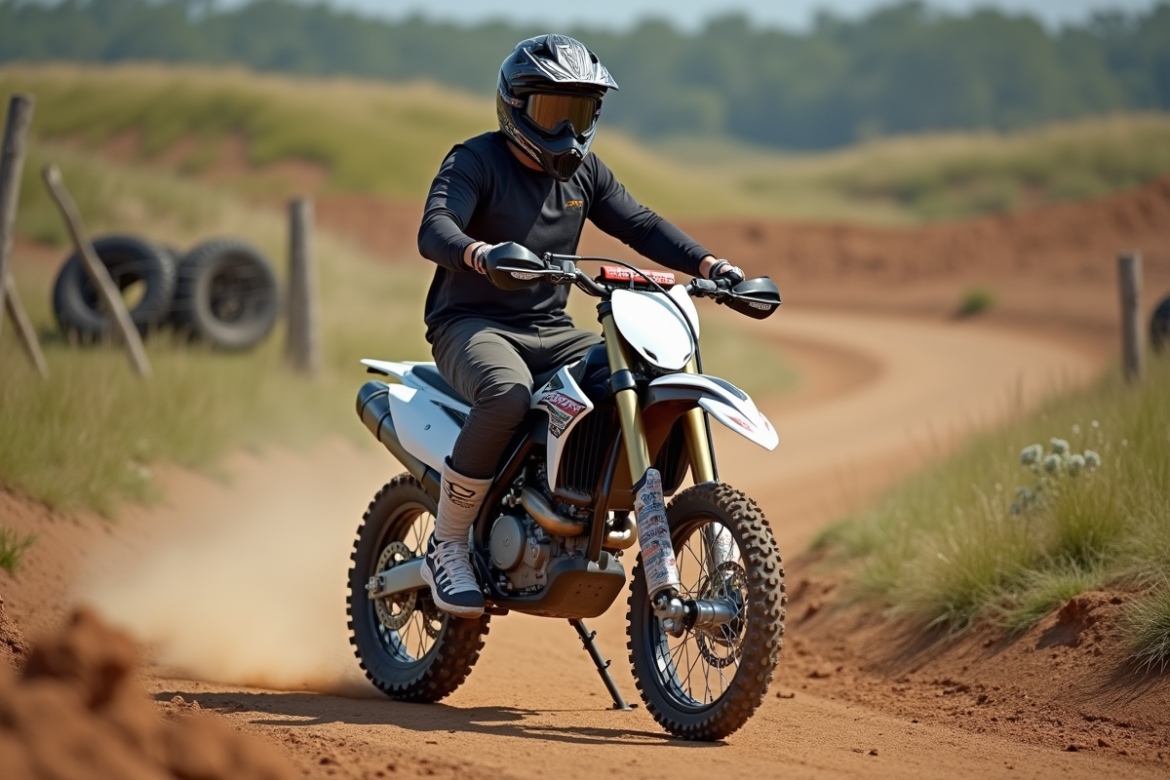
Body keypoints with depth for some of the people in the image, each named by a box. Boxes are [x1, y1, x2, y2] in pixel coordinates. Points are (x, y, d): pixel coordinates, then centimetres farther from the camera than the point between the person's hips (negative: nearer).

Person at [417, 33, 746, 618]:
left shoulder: (584, 172, 15)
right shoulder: (476, 162, -7)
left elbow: (639, 224, 12)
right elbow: (434, 229, -23)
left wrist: (707, 264, -5)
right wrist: (479, 253, -46)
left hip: (551, 331, 7)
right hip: (472, 325, -7)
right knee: (507, 395, -40)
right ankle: (447, 546, -26)